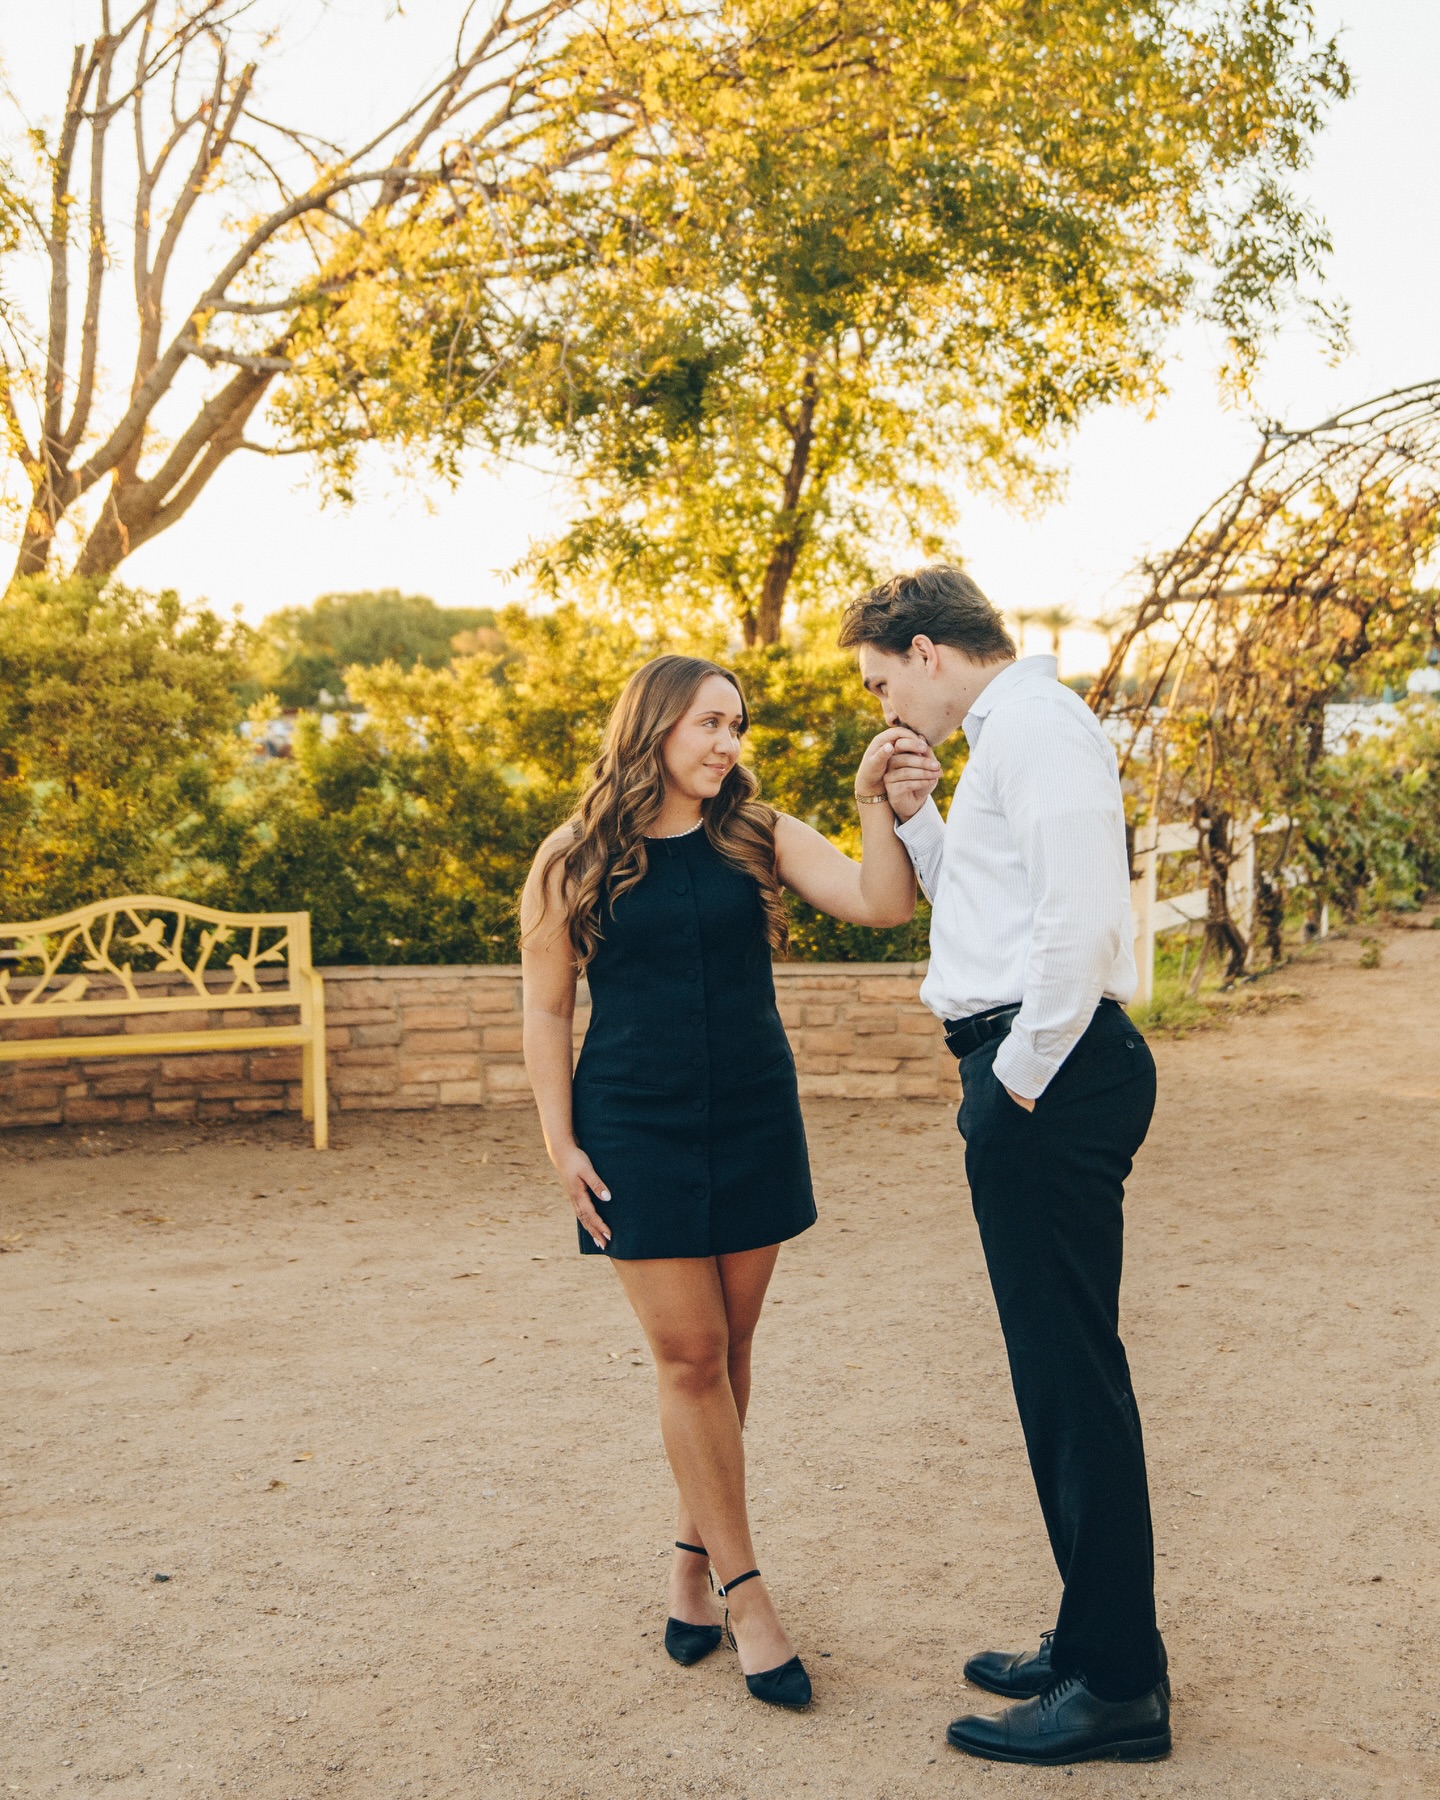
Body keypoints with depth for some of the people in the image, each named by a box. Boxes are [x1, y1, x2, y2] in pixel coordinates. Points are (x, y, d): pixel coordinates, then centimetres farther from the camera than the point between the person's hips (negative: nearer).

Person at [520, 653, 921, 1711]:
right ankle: (746, 1592, 7)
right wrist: (561, 1142, -3)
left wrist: (875, 800, -21)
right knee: (689, 1356, -2)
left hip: (754, 1124, 3)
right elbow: (546, 1009, 3)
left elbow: (885, 904, -8)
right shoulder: (576, 861, -2)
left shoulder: (759, 838, 3)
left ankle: (696, 1553, 26)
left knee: (728, 1351, 9)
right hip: (638, 1131, -2)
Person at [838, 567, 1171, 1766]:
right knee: (1058, 1362, 14)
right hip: (1034, 1075, 11)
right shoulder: (1005, 737, 22)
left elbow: (1077, 912, -22)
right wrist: (916, 818, 15)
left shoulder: (1035, 724, -11)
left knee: (1069, 1364, -5)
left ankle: (1119, 1686, 4)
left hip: (1049, 1073, -11)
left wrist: (1025, 1072, -17)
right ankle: (1095, 1645, 25)